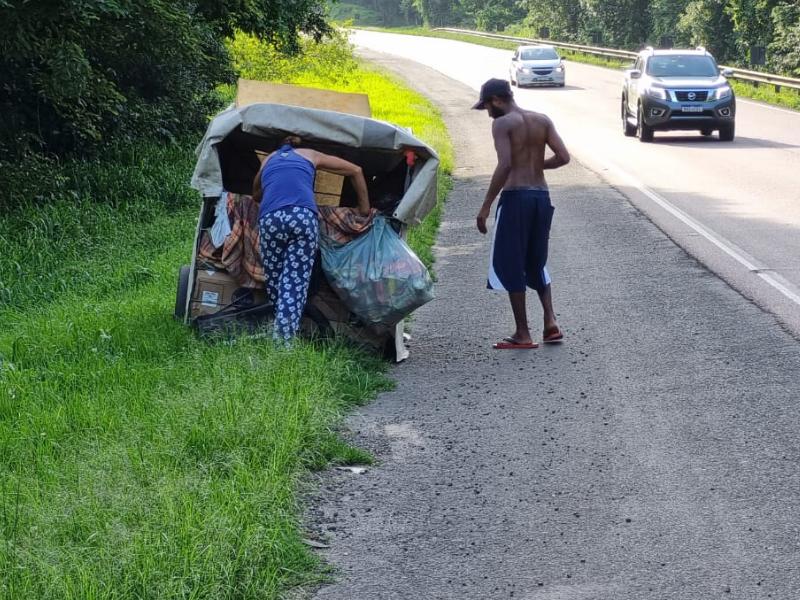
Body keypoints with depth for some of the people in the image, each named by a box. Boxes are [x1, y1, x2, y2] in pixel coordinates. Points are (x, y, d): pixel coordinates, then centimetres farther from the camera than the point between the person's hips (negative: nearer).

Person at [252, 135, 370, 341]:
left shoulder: (269, 159, 33)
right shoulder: (311, 155, 29)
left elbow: (256, 194, 43)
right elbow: (356, 171, 33)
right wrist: (364, 208, 42)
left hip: (270, 218, 1)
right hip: (304, 217, -1)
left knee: (273, 282, 11)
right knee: (295, 282, -4)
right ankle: (285, 339, -17)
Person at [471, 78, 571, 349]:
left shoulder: (502, 124, -8)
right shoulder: (542, 120, 9)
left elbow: (505, 165, -19)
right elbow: (563, 157, 2)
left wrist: (486, 206, -15)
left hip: (515, 197, -7)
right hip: (542, 197, 7)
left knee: (510, 266, 3)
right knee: (537, 262, 20)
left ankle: (523, 334, 4)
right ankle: (550, 322, 5)